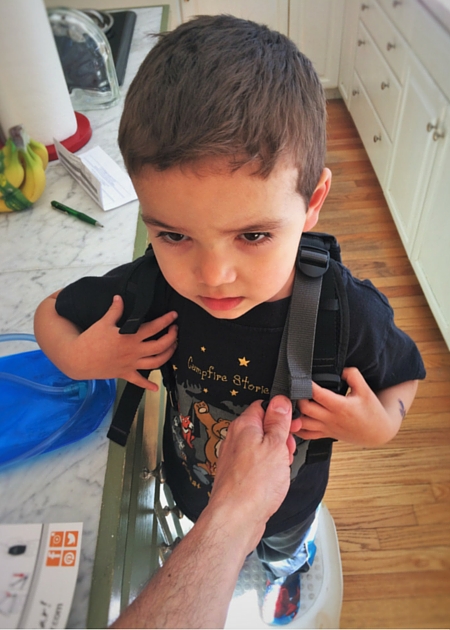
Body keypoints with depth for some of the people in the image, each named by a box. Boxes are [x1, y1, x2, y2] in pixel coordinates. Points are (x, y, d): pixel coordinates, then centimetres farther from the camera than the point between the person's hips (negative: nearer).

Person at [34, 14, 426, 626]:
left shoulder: (350, 313, -37)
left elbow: (404, 375, -13)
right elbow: (50, 313, -13)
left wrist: (380, 425, -33)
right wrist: (78, 358, -33)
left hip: (287, 503, 0)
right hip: (192, 496, 1)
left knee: (285, 553, 38)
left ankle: (285, 574, 78)